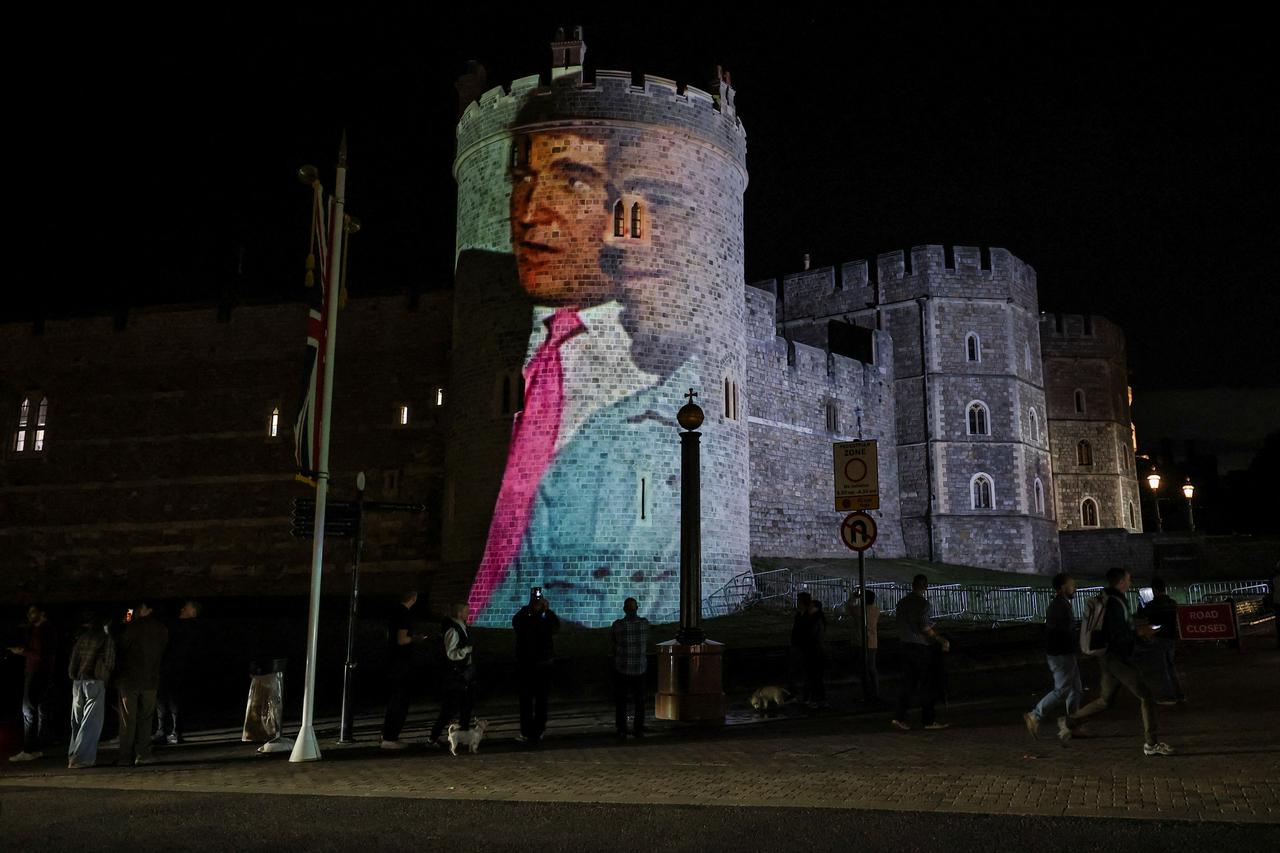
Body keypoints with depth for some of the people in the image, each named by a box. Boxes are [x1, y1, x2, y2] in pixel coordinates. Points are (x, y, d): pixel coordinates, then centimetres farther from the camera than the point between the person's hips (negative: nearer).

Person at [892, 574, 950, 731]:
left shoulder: (902, 602, 13)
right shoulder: (922, 602, -11)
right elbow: (925, 627, -17)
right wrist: (941, 640, -7)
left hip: (905, 646, 7)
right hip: (920, 646, -7)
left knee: (908, 682, 8)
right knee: (926, 684, 2)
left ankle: (899, 717, 1)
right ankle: (928, 720, 5)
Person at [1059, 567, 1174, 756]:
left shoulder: (1109, 600, 14)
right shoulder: (1115, 603, -18)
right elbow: (1118, 636, -23)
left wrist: (1137, 630, 12)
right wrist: (1139, 632, -10)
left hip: (1110, 656, 10)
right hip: (1116, 657, -10)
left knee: (1105, 700, 17)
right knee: (1146, 696, -5)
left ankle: (1069, 722, 20)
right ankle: (1152, 744, -1)